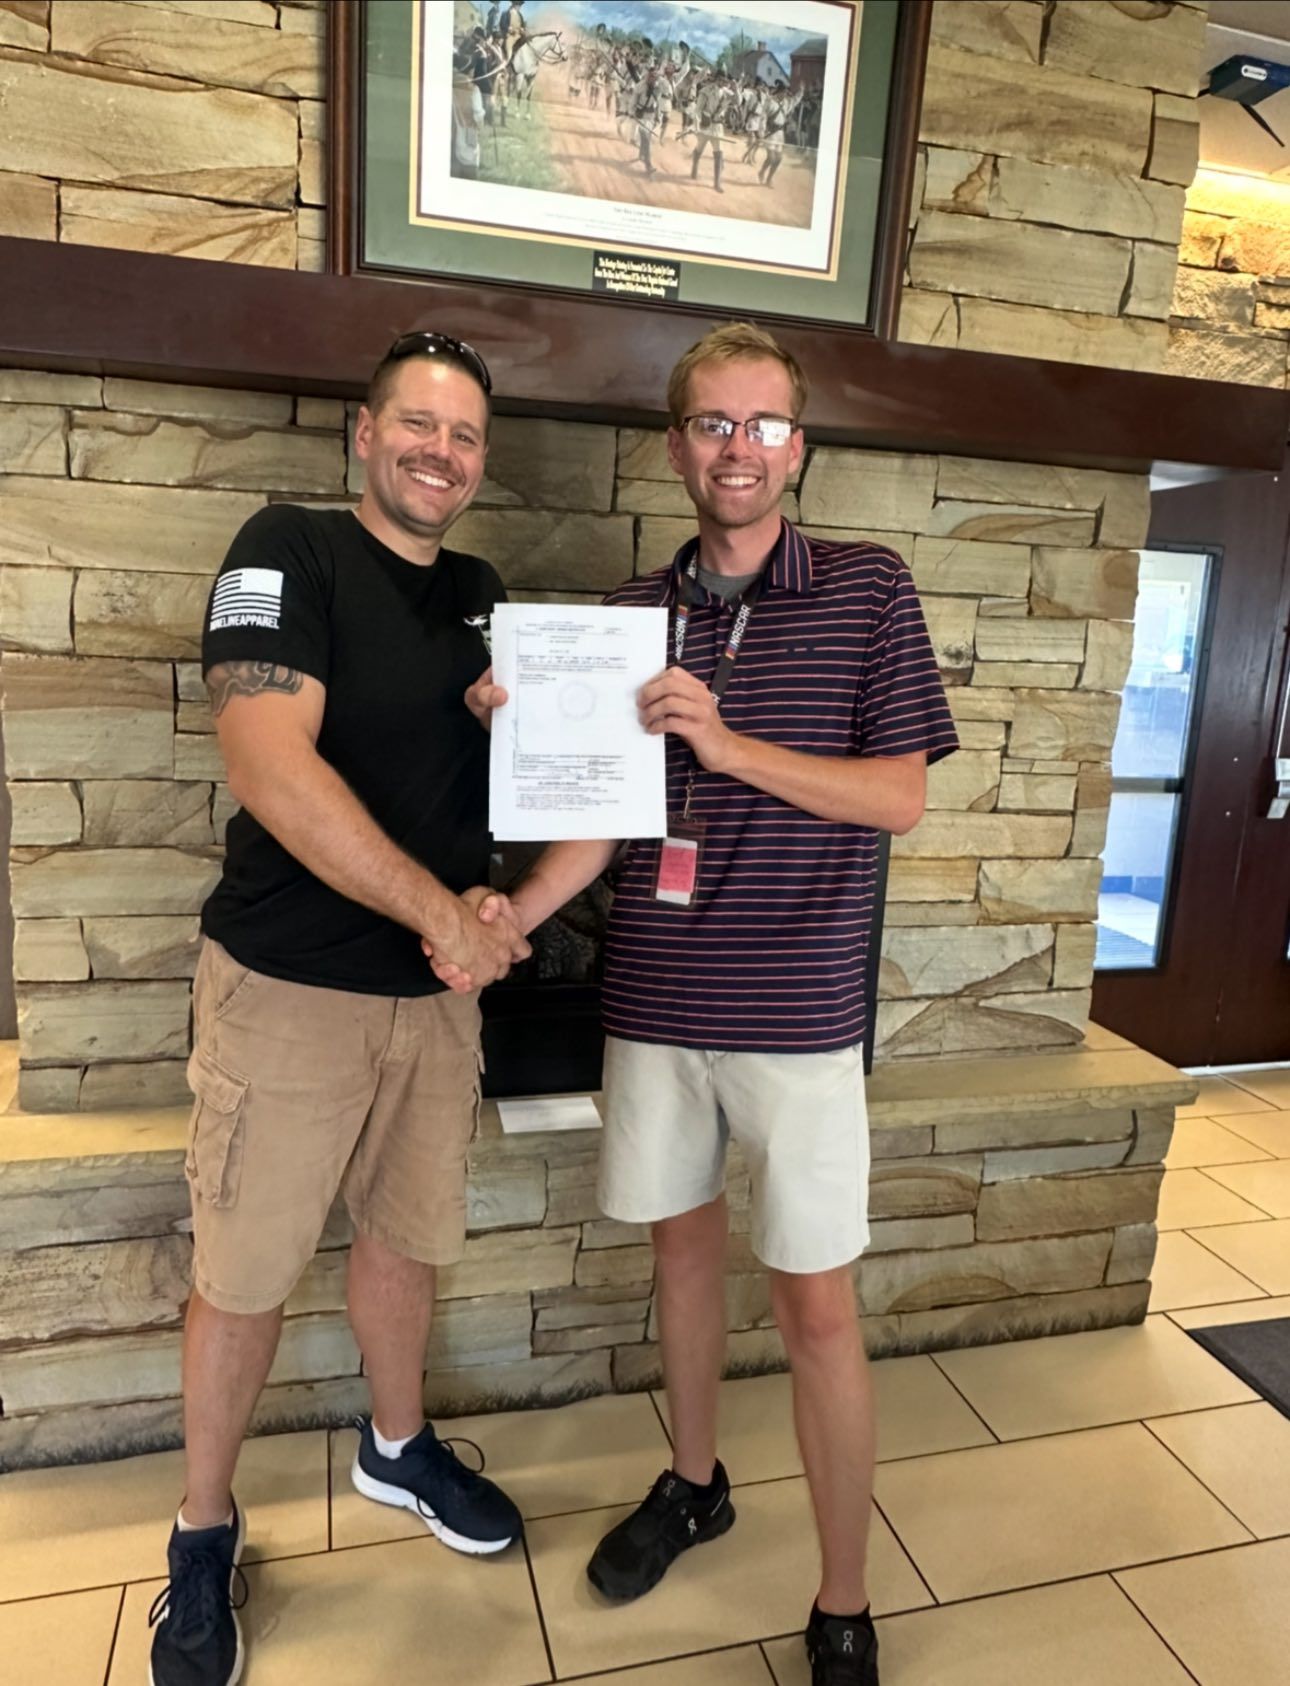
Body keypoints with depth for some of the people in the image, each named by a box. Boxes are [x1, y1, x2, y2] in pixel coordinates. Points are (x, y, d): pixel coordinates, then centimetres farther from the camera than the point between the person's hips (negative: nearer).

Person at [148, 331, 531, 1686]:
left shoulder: (477, 594, 10)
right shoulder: (289, 550, -11)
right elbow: (269, 769, -23)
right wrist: (445, 916, -22)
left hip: (437, 990, 6)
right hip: (290, 987, -5)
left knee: (406, 1235, 20)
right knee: (244, 1272, 9)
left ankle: (396, 1448, 44)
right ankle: (204, 1534, 32)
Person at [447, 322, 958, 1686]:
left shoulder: (866, 590, -3)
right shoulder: (635, 612, 5)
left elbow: (901, 796, -8)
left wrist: (730, 745, -20)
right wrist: (517, 909, -10)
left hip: (798, 1011, -3)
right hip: (655, 1001, 4)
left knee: (818, 1309, 4)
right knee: (682, 1242, 19)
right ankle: (693, 1482, 44)